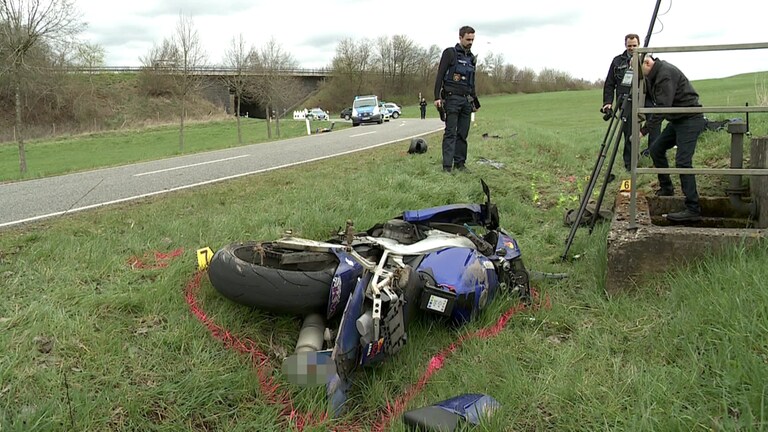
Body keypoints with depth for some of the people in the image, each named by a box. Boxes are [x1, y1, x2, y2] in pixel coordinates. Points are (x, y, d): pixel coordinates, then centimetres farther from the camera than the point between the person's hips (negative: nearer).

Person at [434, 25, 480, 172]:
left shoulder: (471, 58, 18)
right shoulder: (450, 53, -2)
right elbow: (440, 75, -8)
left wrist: (475, 101, 23)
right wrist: (437, 97, -16)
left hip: (466, 100, 6)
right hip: (452, 98, -6)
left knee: (463, 134, 6)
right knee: (450, 133, -9)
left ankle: (460, 163, 12)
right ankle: (447, 165, -10)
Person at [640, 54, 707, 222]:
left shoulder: (666, 74, -22)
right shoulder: (652, 75, 9)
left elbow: (662, 108, -27)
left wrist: (643, 131, -28)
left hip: (690, 120, -10)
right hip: (677, 120, 10)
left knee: (682, 161, -16)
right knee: (656, 148, 12)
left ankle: (693, 210, -16)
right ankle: (666, 188, 28)